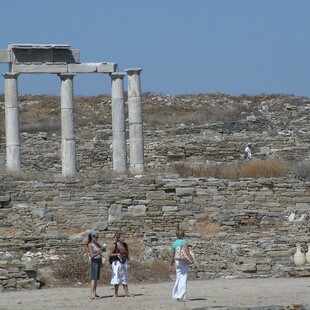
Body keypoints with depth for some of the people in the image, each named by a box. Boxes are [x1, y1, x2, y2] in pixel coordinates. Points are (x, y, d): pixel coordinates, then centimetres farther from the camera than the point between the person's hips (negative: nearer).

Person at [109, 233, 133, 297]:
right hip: (117, 263, -5)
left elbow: (128, 255, 12)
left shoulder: (125, 245, 9)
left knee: (124, 278, 6)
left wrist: (129, 264, 6)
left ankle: (127, 293, 5)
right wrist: (116, 254, -21)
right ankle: (116, 293, 2)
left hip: (124, 263, 5)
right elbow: (110, 254, -3)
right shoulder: (115, 245, -5)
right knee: (117, 278, -4)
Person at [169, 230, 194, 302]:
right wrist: (192, 259, -12)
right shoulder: (184, 242, -9)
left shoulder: (174, 243, 11)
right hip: (184, 261, -7)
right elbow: (187, 252, -20)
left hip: (177, 262, 7)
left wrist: (171, 265, 16)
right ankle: (183, 296, -11)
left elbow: (171, 255, 12)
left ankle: (177, 296, 14)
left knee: (179, 279, 12)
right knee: (183, 279, -8)